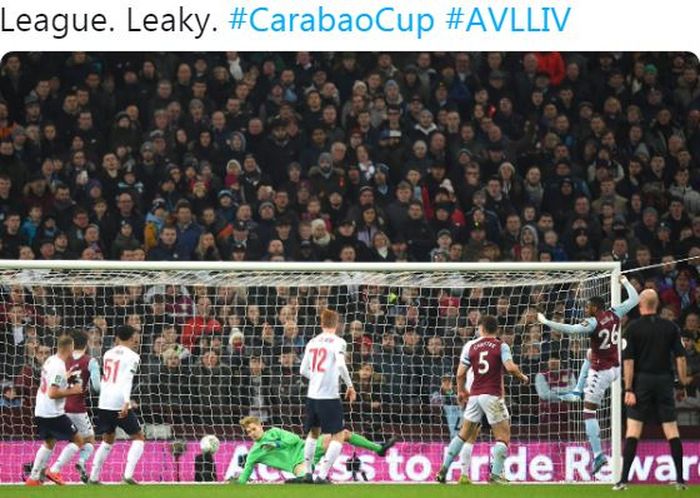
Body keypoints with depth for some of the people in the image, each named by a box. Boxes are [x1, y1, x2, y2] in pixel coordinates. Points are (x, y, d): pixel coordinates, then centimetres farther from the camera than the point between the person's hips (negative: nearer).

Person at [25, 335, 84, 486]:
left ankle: (33, 478, 21)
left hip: (40, 411, 9)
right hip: (53, 413, -9)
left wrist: (66, 377, 19)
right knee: (78, 440, 3)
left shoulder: (50, 361, 8)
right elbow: (52, 393, -25)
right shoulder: (59, 367, -20)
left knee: (49, 443, 25)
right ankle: (54, 471, -4)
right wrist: (72, 390, -15)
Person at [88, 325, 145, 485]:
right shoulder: (132, 356, -4)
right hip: (120, 402, -6)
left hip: (104, 401, 6)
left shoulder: (108, 354, 15)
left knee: (108, 440, 22)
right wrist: (127, 402, -29)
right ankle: (128, 474, -10)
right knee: (138, 437, 6)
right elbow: (127, 380, -18)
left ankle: (93, 476, 17)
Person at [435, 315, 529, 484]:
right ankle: (496, 474, -8)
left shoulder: (470, 346, 8)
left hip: (474, 396, 4)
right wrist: (522, 377, 4)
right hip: (493, 396, -4)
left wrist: (461, 391, 23)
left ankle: (443, 470, 9)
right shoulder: (501, 346, -1)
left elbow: (461, 373, 6)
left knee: (464, 434, 13)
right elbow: (510, 367, -16)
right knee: (503, 436, 3)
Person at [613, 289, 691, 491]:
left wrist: (629, 389, -8)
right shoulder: (670, 327, 3)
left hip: (642, 381, -2)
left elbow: (628, 360, -8)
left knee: (633, 429, -2)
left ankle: (624, 479, -7)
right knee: (671, 429, 6)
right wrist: (683, 379, 14)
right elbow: (680, 356, 2)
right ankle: (680, 479, 4)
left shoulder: (634, 328, -4)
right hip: (664, 381, 2)